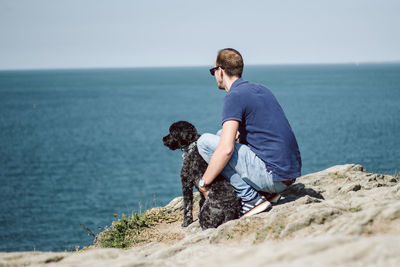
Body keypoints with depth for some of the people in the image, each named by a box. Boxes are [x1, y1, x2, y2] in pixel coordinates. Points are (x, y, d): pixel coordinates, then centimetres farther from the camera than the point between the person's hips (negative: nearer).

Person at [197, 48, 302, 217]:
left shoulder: (234, 97, -11)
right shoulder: (261, 89, 16)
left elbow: (226, 150, -20)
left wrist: (203, 183, -9)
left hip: (273, 176, -9)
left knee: (205, 141, -7)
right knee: (223, 135, 23)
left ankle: (250, 197, -7)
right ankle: (266, 191, 13)